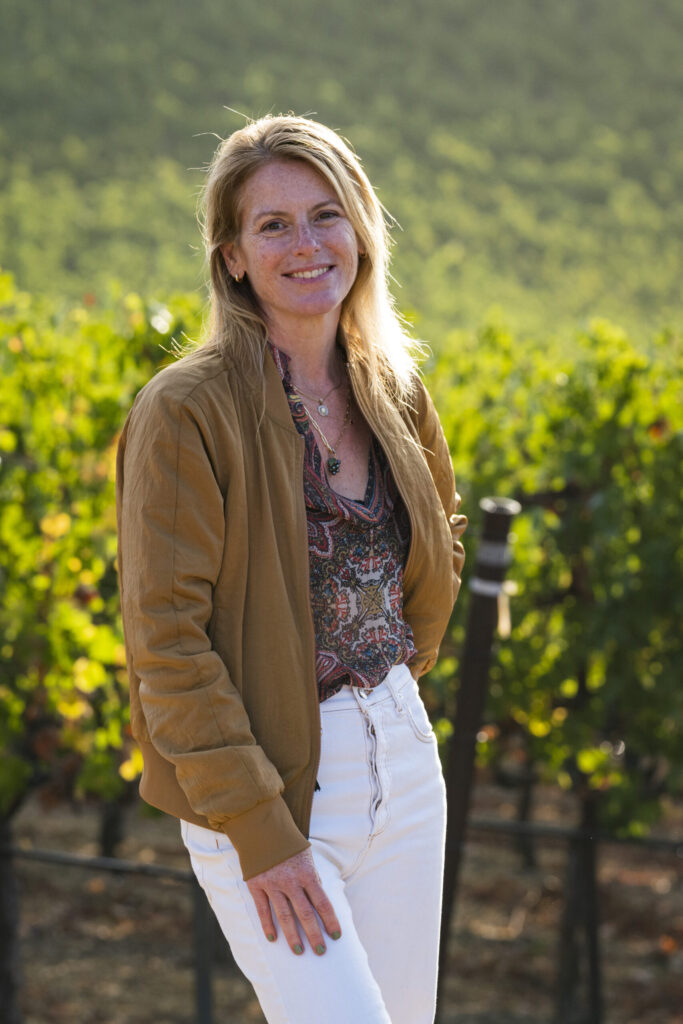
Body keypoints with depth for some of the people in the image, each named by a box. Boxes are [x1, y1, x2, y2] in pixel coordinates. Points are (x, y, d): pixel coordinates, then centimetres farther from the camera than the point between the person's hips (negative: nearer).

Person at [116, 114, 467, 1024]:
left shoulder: (393, 390, 5)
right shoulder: (187, 412, -15)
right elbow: (166, 638, -17)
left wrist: (406, 657, 11)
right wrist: (260, 829, -18)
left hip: (401, 753, 7)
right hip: (265, 772, -6)